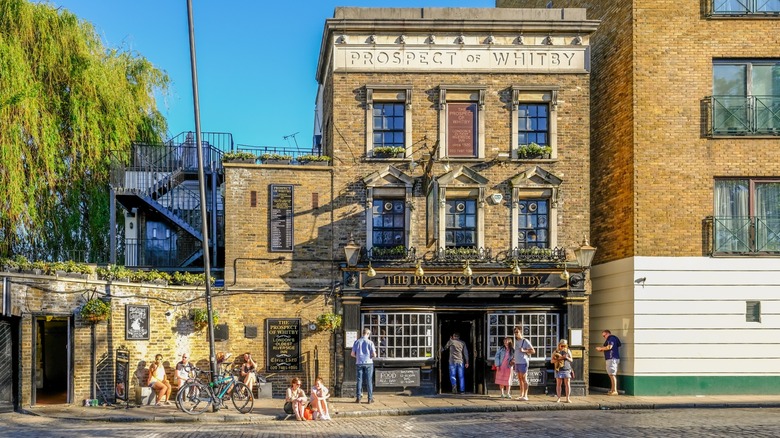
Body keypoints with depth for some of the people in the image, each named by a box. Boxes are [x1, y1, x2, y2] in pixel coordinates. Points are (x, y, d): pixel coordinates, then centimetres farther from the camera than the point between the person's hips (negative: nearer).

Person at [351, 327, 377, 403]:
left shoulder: (357, 342, 1)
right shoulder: (370, 342, -7)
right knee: (369, 381, 3)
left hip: (359, 363, 2)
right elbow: (374, 355, -9)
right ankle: (370, 398, 4)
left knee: (359, 380, 6)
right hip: (368, 363, -2)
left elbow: (353, 354, 4)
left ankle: (358, 398, 5)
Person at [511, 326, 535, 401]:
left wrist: (524, 350, -19)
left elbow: (533, 351, -9)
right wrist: (513, 359, 15)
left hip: (523, 362, -7)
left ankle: (525, 396, -3)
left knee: (524, 379, -5)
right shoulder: (516, 341, 15)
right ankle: (521, 395, 14)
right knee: (520, 379, 10)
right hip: (517, 363, 7)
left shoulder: (525, 341, -8)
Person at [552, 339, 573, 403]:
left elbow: (571, 360, 9)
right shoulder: (556, 352, 4)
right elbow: (552, 361, 2)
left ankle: (568, 398, 3)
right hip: (559, 370, 0)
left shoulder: (568, 351, 7)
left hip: (567, 369, 0)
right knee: (558, 384, 0)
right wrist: (558, 359, -14)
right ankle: (559, 398, 5)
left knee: (567, 384, -2)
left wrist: (567, 357, -12)